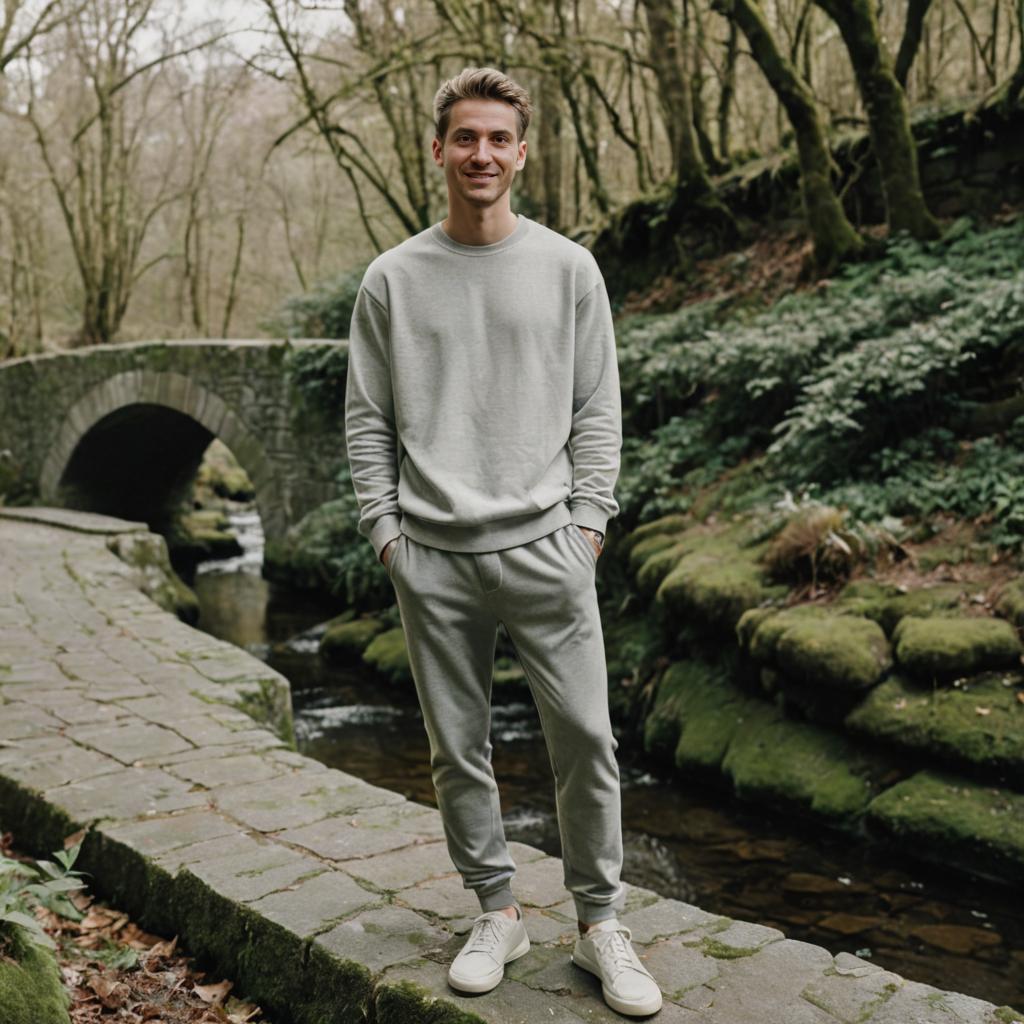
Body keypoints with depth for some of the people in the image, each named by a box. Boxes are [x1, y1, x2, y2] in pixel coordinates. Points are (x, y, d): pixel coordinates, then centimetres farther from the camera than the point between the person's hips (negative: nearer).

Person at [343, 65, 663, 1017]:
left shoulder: (567, 267, 6)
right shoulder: (392, 278, 7)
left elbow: (597, 410, 6)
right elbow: (366, 421, 8)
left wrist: (588, 521, -1)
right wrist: (385, 529, 1)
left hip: (544, 547, -1)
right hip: (432, 556, 1)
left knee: (585, 738, -1)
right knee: (457, 748, 8)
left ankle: (600, 922, 16)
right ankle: (496, 910, 26)